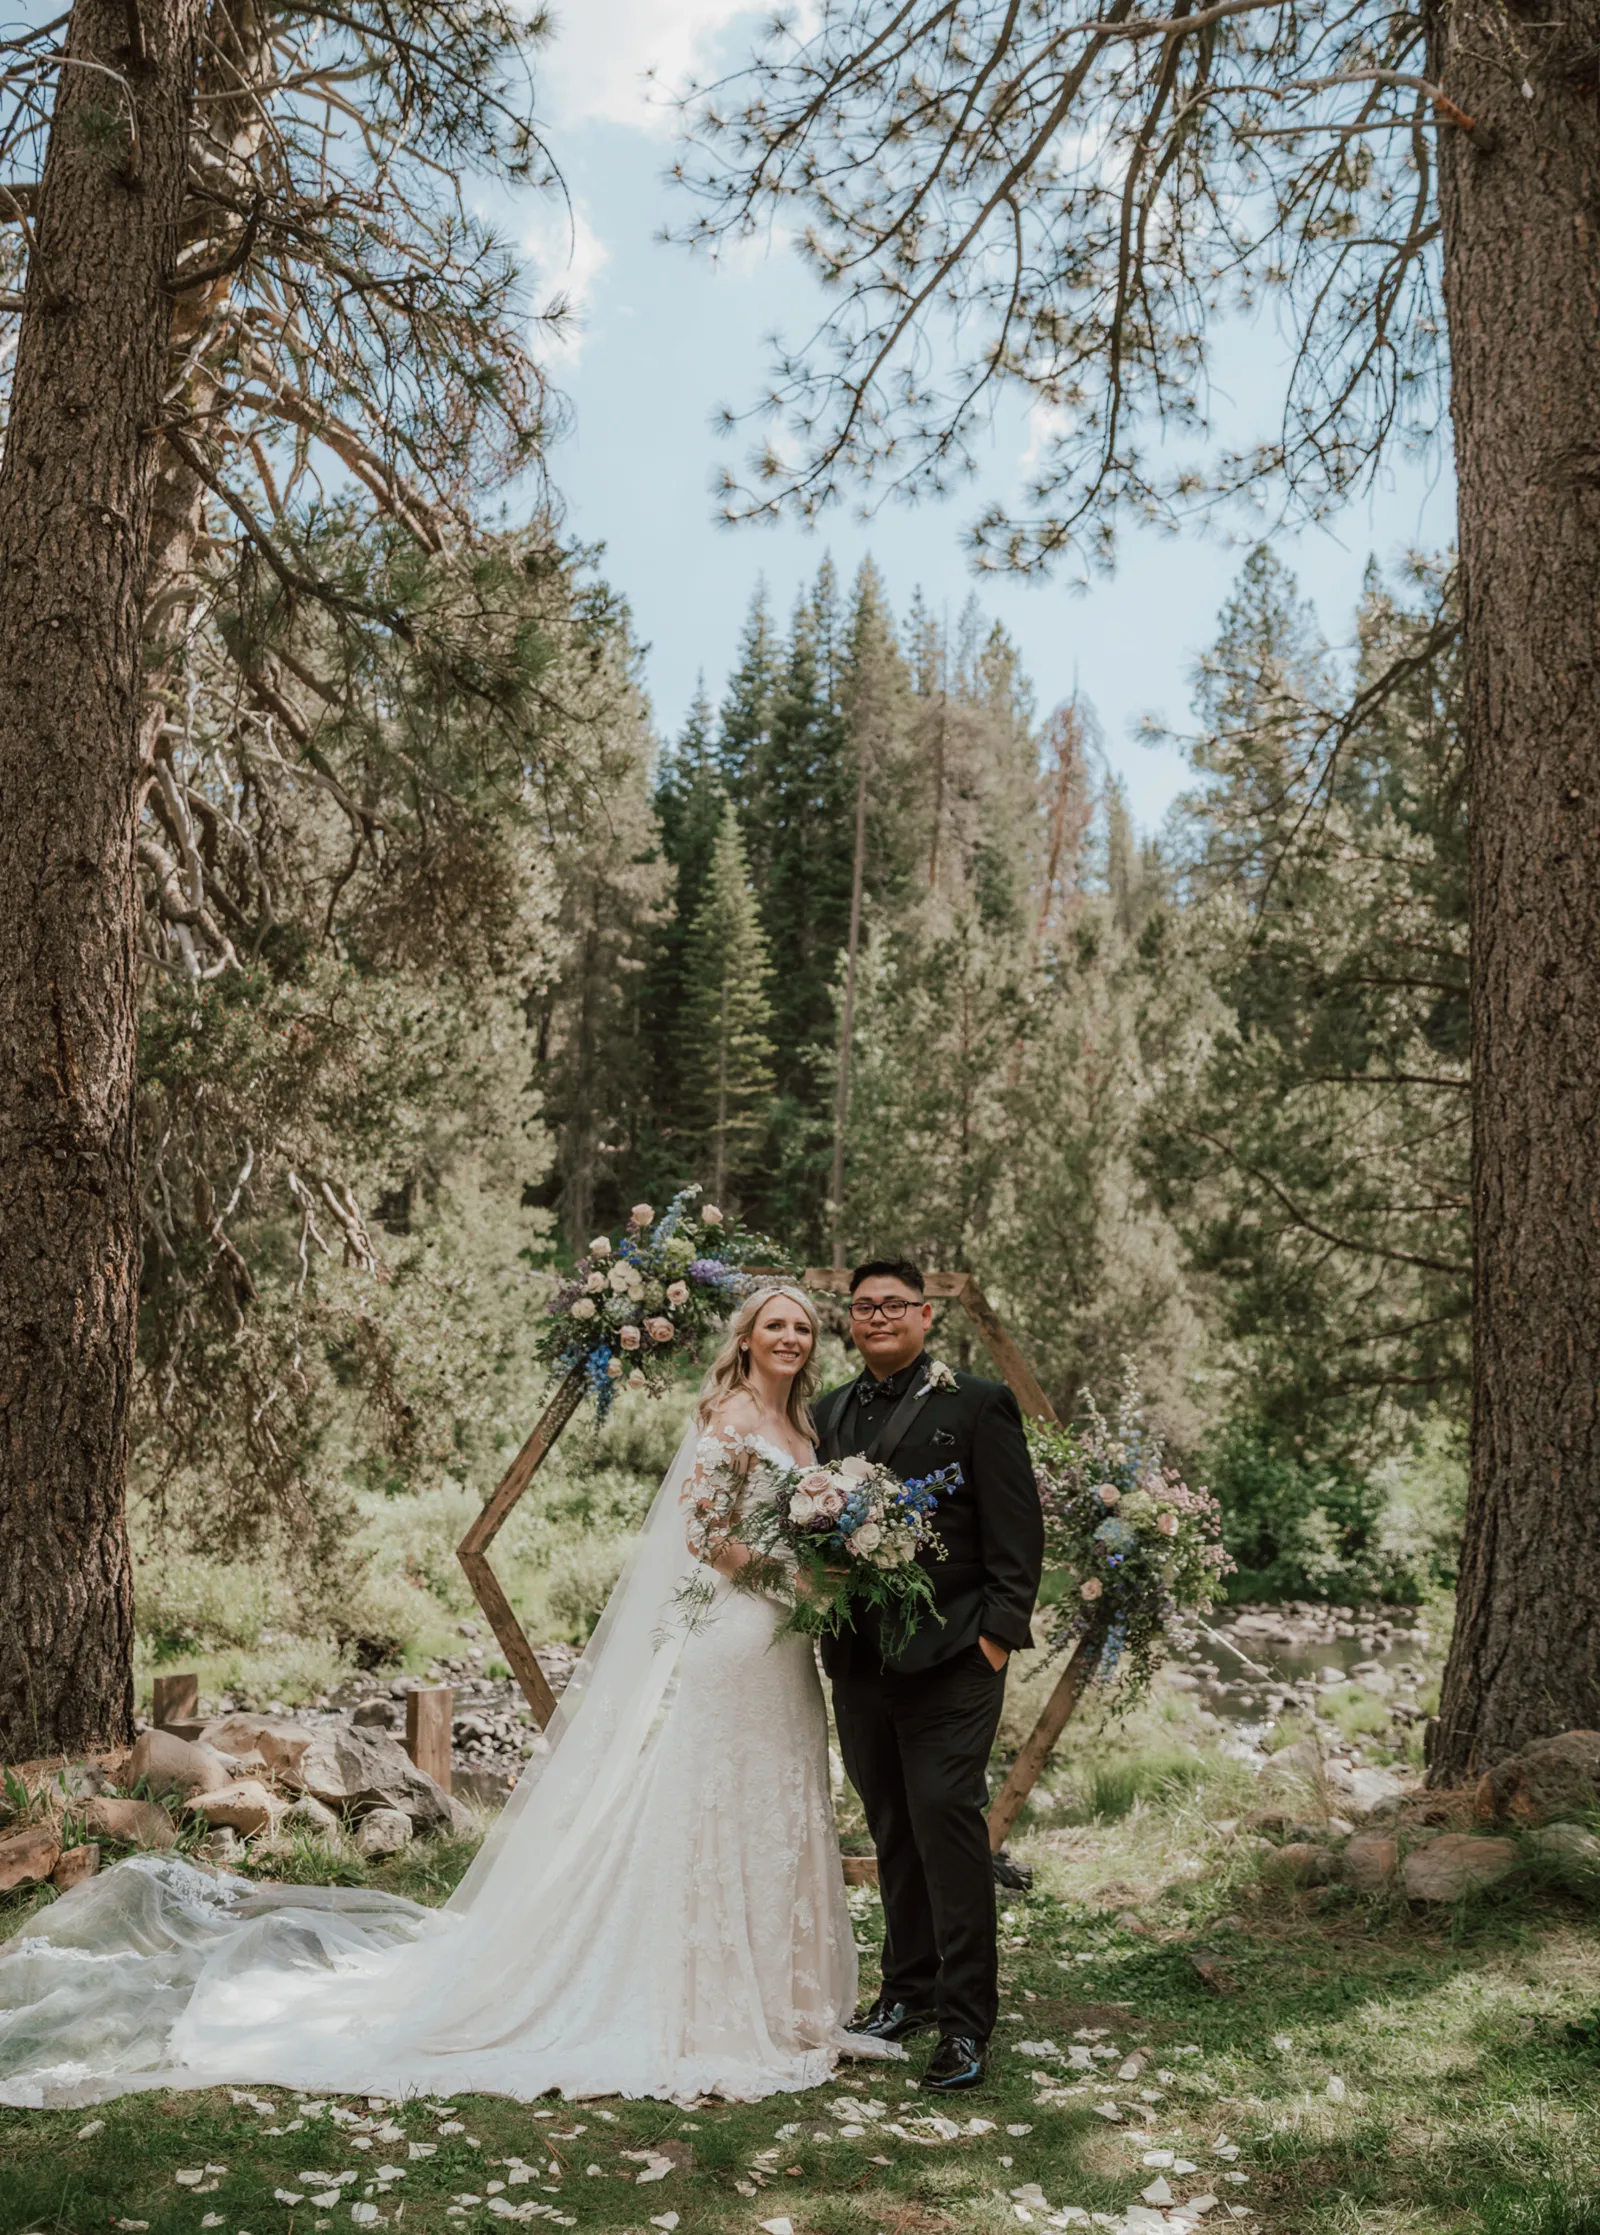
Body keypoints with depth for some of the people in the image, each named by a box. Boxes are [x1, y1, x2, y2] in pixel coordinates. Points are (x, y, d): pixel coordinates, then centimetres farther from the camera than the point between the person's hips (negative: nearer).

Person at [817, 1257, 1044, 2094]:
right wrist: (827, 1629, 4)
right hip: (858, 1657, 5)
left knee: (946, 1820, -7)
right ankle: (908, 1988, 26)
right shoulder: (830, 1412, 14)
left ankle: (965, 2022, 2)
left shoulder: (979, 1404, -2)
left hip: (949, 1656, -5)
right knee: (892, 1830, 13)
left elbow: (1017, 1531, -5)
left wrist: (997, 1635, -11)